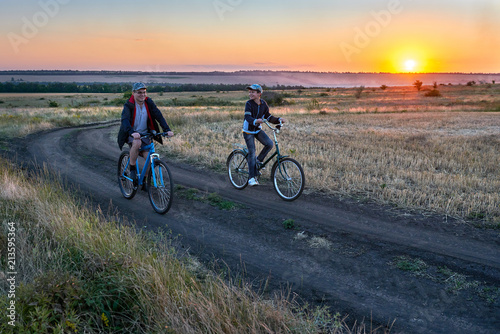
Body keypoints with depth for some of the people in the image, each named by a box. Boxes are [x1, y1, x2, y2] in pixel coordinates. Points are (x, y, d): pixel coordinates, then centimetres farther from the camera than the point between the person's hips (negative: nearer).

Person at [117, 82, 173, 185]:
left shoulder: (149, 103, -4)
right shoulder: (129, 105, -15)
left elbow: (159, 116, -10)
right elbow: (125, 120, -29)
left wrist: (167, 130, -25)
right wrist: (132, 132, -48)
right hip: (131, 134, -4)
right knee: (137, 143, -38)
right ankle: (132, 168, -16)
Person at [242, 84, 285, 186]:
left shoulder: (263, 104, -3)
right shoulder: (249, 104, -17)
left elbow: (268, 117, 4)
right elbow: (247, 117, -30)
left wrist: (278, 120, -12)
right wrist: (255, 121, -51)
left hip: (258, 130, 4)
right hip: (248, 131, -4)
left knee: (269, 144, -18)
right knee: (252, 153, -6)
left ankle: (258, 160, 7)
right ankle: (251, 178, 3)